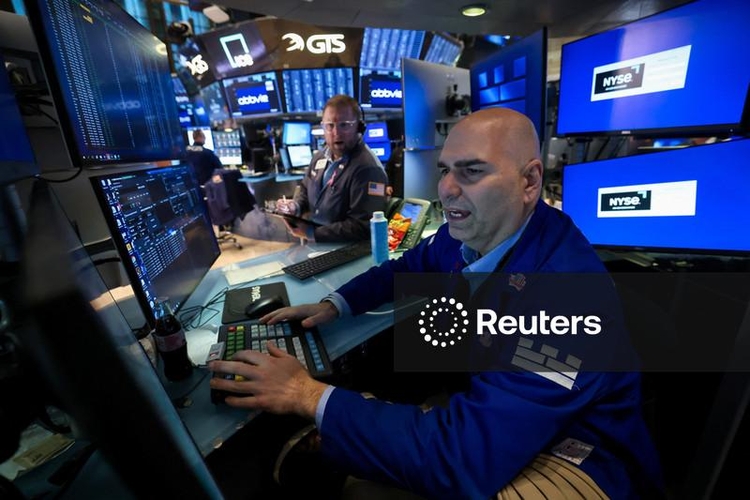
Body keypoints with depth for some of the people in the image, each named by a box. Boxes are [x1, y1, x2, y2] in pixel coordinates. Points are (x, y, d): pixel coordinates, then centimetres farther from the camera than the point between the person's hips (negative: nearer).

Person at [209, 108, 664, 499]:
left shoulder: (566, 289, -35)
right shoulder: (467, 233, -10)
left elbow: (463, 459, -36)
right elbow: (407, 267, 10)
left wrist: (311, 395, -29)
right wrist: (335, 305, -4)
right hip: (477, 404, 6)